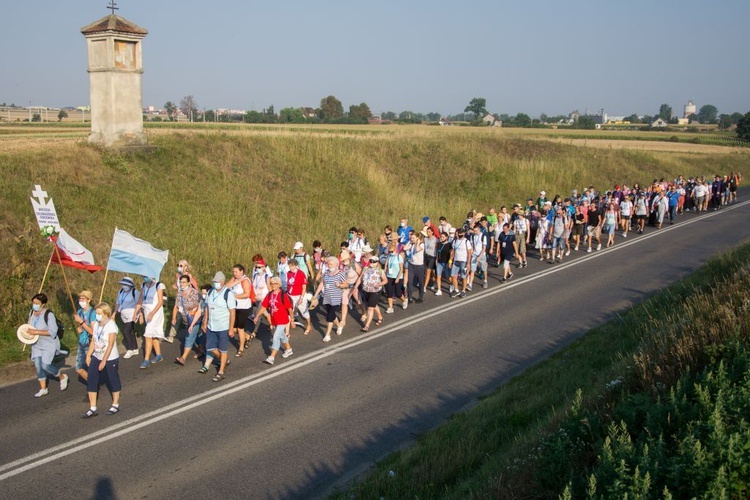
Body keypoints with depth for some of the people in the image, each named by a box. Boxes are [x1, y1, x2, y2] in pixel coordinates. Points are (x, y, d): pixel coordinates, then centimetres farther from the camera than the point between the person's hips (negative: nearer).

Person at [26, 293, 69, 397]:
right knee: (38, 365, 5)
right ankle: (43, 389, 19)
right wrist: (28, 332, -3)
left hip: (49, 344, -7)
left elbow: (53, 332, -24)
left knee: (45, 365, -12)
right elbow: (29, 325, 20)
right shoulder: (31, 313, 2)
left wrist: (36, 332, -27)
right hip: (37, 345, 7)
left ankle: (62, 377, 15)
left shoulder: (49, 315, -20)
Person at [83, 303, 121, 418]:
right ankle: (93, 408, 8)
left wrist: (104, 361, -20)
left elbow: (111, 345, -19)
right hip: (97, 357, 6)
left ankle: (115, 405, 27)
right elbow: (93, 341, 9)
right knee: (92, 381, 1)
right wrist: (88, 355, 3)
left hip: (110, 359, -6)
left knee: (113, 381, 9)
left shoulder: (111, 325, -18)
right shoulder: (96, 324, 3)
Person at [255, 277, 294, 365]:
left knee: (276, 337, -11)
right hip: (274, 320, 7)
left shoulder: (283, 295, -15)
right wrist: (257, 316, 3)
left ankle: (271, 357, -11)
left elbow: (289, 308, -11)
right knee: (282, 336, 23)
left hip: (282, 321, -7)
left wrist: (292, 319, -9)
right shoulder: (269, 295, 2)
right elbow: (264, 307, 6)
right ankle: (288, 349, 45)